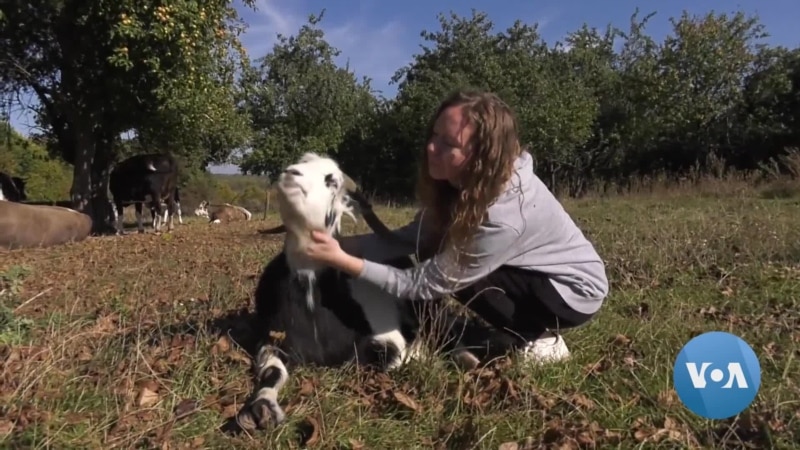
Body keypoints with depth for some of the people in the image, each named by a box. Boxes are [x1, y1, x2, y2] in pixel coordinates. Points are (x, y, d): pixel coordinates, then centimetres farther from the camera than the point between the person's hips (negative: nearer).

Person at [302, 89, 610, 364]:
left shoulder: (503, 214, -36)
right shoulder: (468, 182, -13)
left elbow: (426, 284, -31)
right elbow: (410, 238, -13)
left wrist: (342, 261, -34)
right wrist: (340, 244, -24)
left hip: (575, 289, -8)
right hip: (535, 272, 8)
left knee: (456, 276, -23)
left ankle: (539, 339, -3)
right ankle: (512, 334, 10)